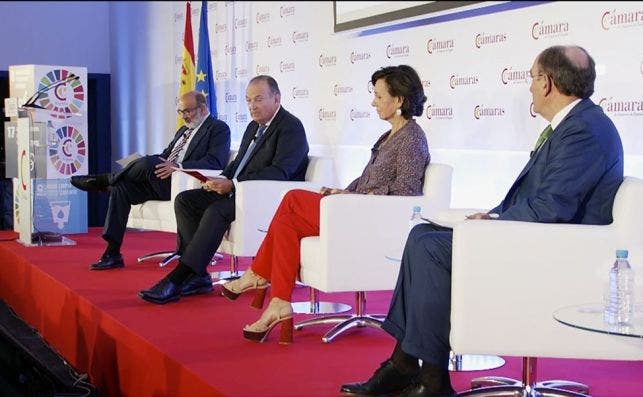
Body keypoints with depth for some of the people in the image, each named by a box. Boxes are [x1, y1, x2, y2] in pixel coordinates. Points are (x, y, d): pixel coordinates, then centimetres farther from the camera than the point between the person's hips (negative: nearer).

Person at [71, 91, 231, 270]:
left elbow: (214, 162, -15)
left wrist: (178, 166, -25)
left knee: (148, 163, -31)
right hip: (161, 182, 9)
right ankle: (112, 254, -13)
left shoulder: (219, 128, 1)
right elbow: (164, 156, 24)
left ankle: (103, 181, -4)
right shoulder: (183, 130, 28)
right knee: (120, 188, -12)